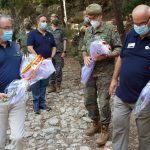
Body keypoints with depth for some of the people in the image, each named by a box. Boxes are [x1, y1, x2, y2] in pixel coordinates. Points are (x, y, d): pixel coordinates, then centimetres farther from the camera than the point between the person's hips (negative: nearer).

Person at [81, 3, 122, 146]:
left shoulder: (110, 29, -6)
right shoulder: (88, 31, 11)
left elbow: (119, 49, -7)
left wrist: (105, 56, -21)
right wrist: (85, 57, -2)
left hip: (104, 72, -6)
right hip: (90, 72, 6)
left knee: (103, 102, -1)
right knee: (89, 100, 13)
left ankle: (104, 130, 17)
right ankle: (95, 123, 34)